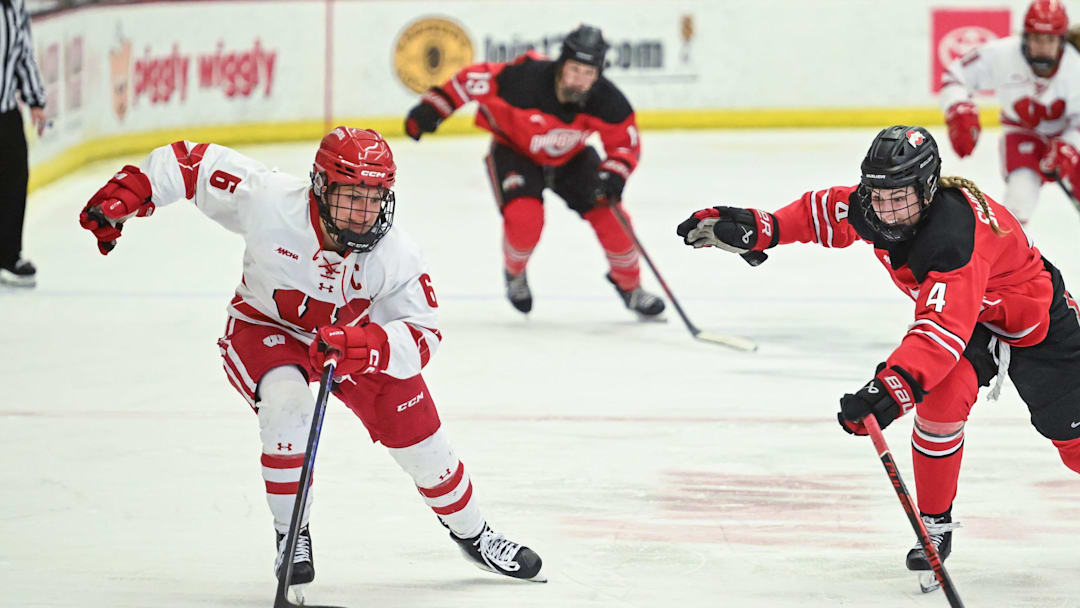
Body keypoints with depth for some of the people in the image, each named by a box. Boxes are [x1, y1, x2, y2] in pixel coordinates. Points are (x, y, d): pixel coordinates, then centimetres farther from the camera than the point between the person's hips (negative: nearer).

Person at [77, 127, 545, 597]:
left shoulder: (396, 255, -29)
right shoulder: (269, 201, -34)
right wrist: (123, 197, -31)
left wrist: (365, 345, -47)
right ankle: (291, 536, -14)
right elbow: (195, 163, -24)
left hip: (356, 333, 2)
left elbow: (422, 337, -29)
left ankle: (472, 535, 30)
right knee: (287, 400, -33)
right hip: (265, 329, -2)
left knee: (419, 441, 1)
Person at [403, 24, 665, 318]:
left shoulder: (607, 100, -27)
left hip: (570, 158, 3)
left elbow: (626, 142, -13)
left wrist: (613, 176, -31)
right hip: (514, 150, -3)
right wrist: (430, 109, -22)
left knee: (609, 216, -11)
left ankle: (629, 286, 16)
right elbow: (472, 79, -24)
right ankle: (514, 274, 10)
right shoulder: (525, 79, -37)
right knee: (524, 217, -25)